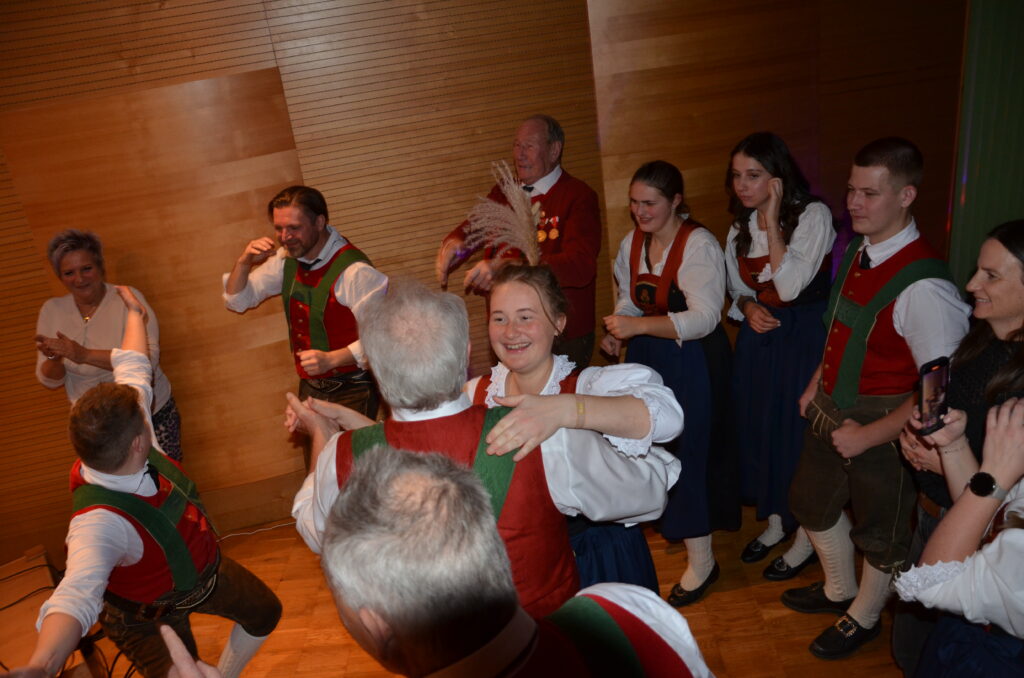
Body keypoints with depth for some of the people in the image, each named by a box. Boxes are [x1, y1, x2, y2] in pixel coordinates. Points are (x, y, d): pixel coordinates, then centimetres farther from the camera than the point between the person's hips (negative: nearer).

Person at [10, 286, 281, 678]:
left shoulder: (127, 434, -24)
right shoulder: (99, 521, -45)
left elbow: (133, 368, -8)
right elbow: (75, 598, -61)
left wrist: (135, 313, 6)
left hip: (205, 570, 8)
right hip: (150, 616, -7)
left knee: (265, 613, 22)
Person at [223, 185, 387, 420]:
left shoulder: (353, 270, -23)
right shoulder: (287, 259, 2)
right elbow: (238, 301, 10)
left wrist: (332, 359, -34)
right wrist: (244, 263, -8)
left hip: (351, 390, -7)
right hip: (309, 385, 7)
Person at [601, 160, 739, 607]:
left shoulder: (699, 244, -16)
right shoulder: (631, 243, 6)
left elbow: (704, 317, -23)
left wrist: (639, 325, -32)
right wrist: (616, 331, -4)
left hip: (693, 361, -6)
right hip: (647, 356, 7)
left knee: (690, 449, -2)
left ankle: (701, 561, 12)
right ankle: (673, 521, 34)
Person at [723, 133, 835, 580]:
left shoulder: (813, 215, -15)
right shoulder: (741, 226, 5)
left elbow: (790, 287, -24)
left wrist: (772, 222, -23)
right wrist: (748, 307, -8)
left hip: (805, 337, -6)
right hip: (759, 333, 7)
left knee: (800, 429, 3)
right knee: (759, 424, 14)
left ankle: (807, 535, 24)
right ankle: (776, 519, 35)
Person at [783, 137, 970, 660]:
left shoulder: (923, 287, -30)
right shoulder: (855, 250, -4)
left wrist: (868, 436, -22)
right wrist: (816, 383, 8)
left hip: (881, 423, -8)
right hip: (831, 409, 8)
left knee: (879, 527, 18)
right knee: (811, 503, 25)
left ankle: (864, 618, 46)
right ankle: (838, 590, 52)